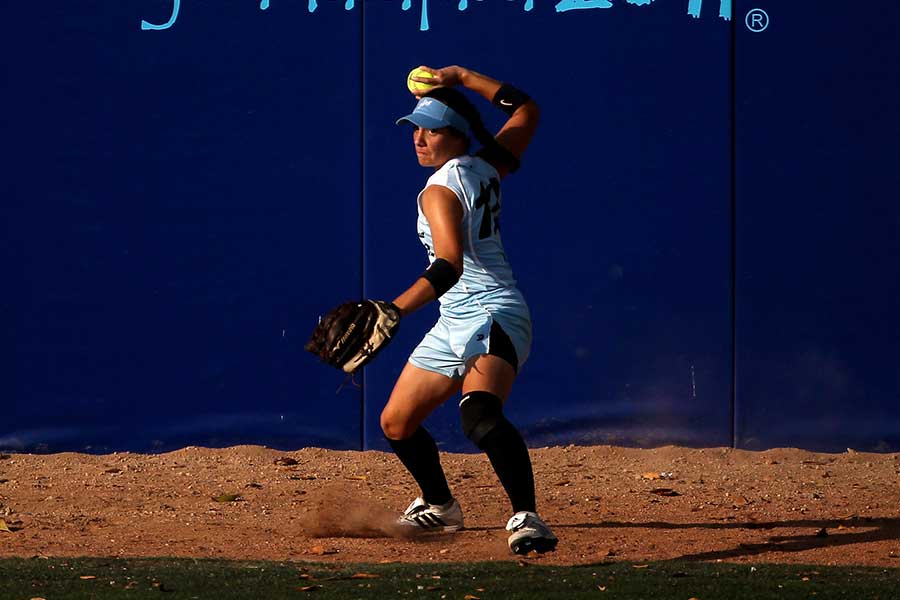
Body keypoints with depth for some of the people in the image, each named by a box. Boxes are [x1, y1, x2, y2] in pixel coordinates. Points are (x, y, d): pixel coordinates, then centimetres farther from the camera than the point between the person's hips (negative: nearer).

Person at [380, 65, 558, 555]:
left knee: (480, 416, -38)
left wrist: (395, 309, -42)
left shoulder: (439, 191, -16)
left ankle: (527, 518, -49)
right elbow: (526, 109, 22)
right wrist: (462, 79, 22)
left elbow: (449, 266, -31)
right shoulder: (486, 168, 7)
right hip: (454, 328, 10)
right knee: (396, 423, 20)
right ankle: (439, 505, 40)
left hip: (490, 317, -10)